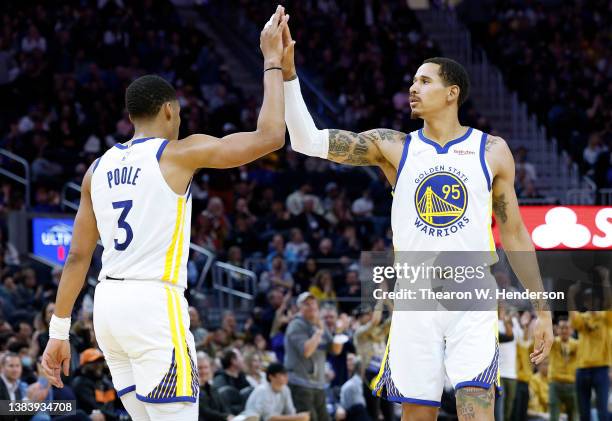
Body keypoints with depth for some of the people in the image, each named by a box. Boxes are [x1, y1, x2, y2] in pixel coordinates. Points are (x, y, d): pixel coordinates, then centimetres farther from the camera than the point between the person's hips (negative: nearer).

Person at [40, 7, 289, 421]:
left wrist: (59, 332, 15)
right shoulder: (178, 153, -4)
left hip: (109, 303, 7)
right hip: (154, 303, -7)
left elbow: (78, 256, 13)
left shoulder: (99, 168, 14)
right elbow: (269, 137, -8)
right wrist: (272, 62, 1)